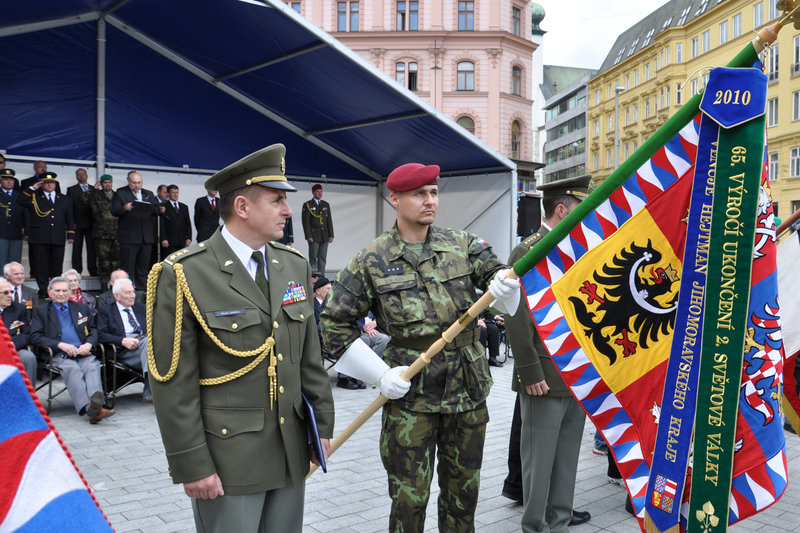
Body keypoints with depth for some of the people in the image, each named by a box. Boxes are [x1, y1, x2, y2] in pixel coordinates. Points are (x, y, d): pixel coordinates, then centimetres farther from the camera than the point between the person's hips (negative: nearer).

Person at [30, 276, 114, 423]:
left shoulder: (81, 308, 26)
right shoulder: (41, 310, 17)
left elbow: (94, 330, 23)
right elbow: (35, 337, 5)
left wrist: (88, 344, -1)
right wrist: (61, 345, -10)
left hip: (83, 352, 2)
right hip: (59, 355, -2)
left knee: (93, 366, -33)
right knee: (72, 369, -36)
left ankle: (96, 401, -61)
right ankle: (88, 408, -56)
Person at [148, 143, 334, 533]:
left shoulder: (295, 265, 7)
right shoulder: (184, 275, -12)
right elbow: (173, 382, -12)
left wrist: (322, 424, 10)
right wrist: (191, 466, -12)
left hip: (291, 452, 6)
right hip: (226, 459, -5)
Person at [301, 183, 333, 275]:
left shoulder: (326, 205, 15)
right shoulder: (307, 205, 1)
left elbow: (329, 221, 13)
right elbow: (305, 222, -4)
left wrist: (331, 235, 5)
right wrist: (308, 236, -12)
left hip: (325, 236, 4)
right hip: (314, 237, -4)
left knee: (322, 258, 3)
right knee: (313, 257, -5)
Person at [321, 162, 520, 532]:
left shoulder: (461, 245, 4)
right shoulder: (372, 261, -4)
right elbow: (335, 323, -2)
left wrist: (506, 285, -27)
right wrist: (380, 375, -7)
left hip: (468, 390, 3)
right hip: (409, 394, -3)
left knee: (464, 490, 17)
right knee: (410, 498, 6)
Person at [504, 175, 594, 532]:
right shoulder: (528, 252, -12)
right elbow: (517, 318, -18)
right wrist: (530, 373, -20)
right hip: (546, 378, -8)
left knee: (567, 458, 18)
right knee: (540, 459, 5)